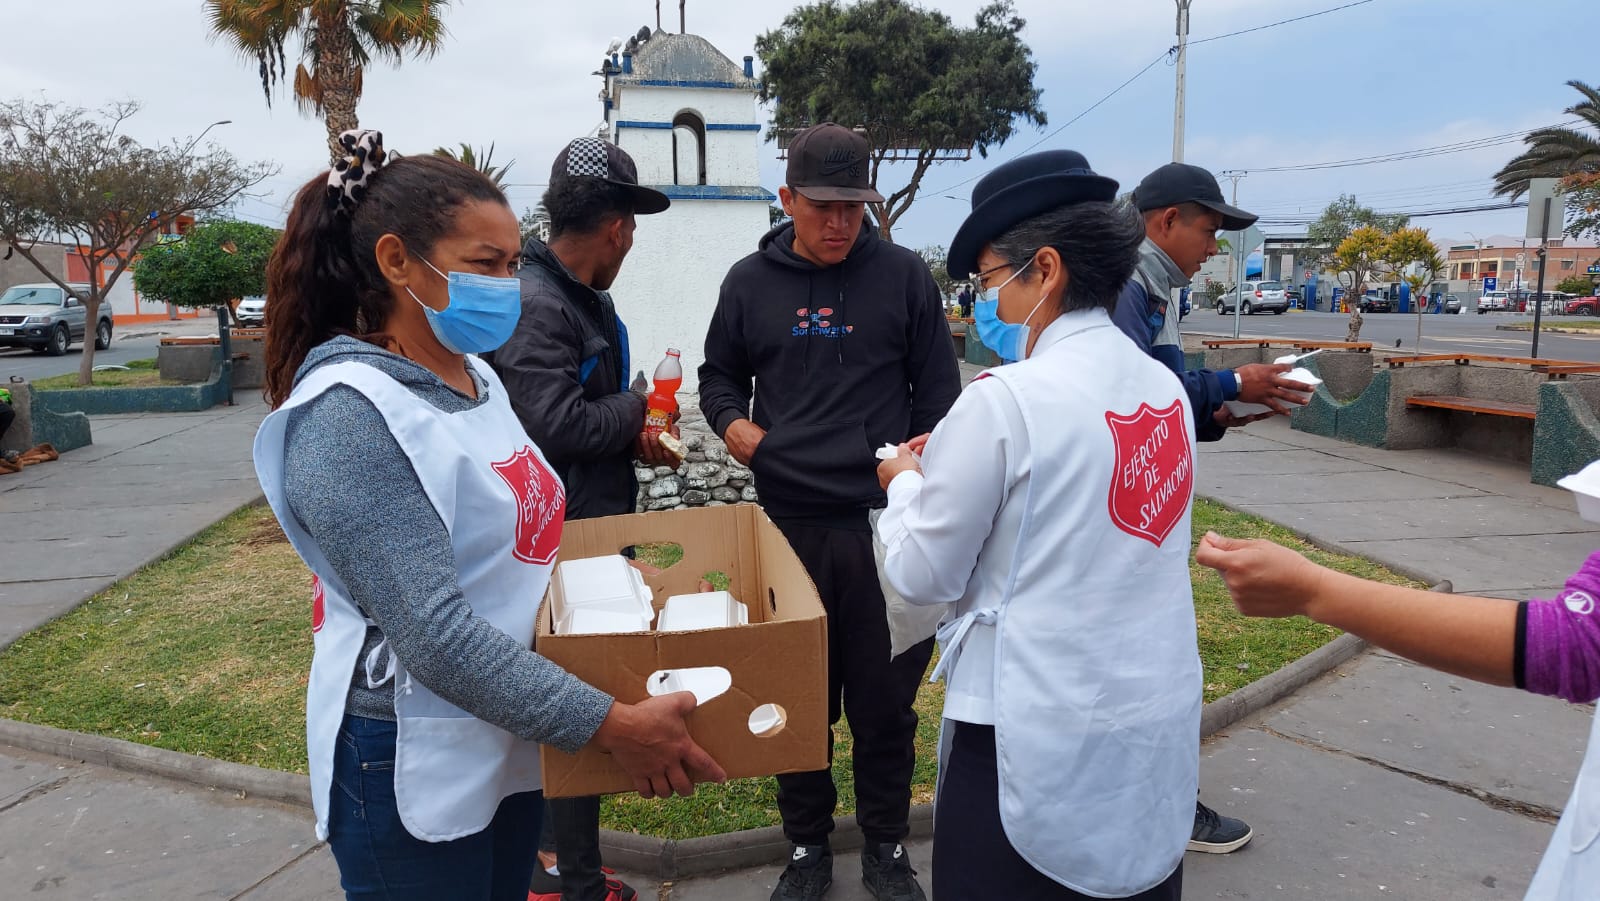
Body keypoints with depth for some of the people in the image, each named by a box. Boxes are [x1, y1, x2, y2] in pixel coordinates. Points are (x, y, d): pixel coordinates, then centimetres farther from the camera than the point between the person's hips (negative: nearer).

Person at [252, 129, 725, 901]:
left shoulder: (474, 374, 5)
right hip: (413, 769, -8)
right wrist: (612, 725, -29)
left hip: (511, 742, 8)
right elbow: (435, 634, -29)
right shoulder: (350, 414, -22)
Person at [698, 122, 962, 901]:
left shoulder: (904, 275, 2)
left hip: (888, 521, -1)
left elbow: (938, 390, 6)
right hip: (789, 520, 1)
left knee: (885, 697, 9)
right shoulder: (749, 281, 6)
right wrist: (731, 422, -3)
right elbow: (718, 374, 18)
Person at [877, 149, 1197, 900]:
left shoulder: (1005, 400, -19)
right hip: (1158, 727, 7)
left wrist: (906, 482, 6)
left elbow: (922, 576, -11)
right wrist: (955, 464, 14)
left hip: (1039, 740, -6)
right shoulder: (1165, 389, 3)